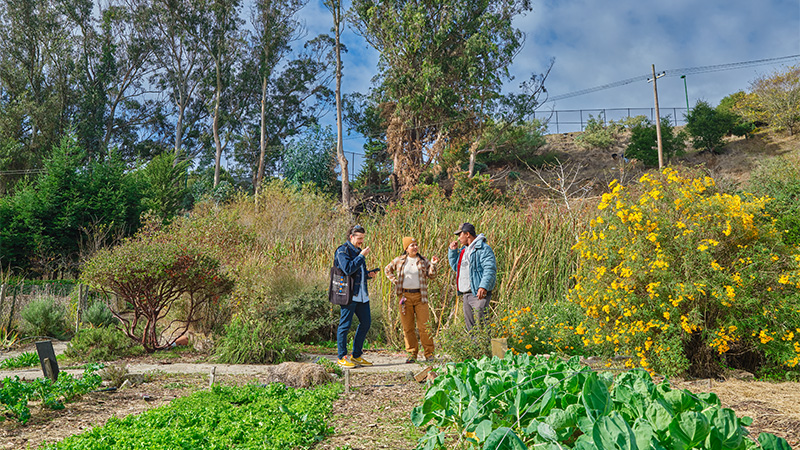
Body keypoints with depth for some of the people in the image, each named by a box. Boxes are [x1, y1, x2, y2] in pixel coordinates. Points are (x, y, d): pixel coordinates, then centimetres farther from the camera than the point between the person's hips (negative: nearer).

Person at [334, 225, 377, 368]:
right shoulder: (342, 250, -9)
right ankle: (342, 358, 8)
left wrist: (368, 274, 8)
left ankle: (356, 356, 20)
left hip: (361, 294, 9)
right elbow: (348, 269, -23)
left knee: (366, 322, 10)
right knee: (345, 325, -2)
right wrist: (361, 256, -18)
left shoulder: (358, 251, 18)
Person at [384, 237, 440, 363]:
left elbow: (431, 275, 1)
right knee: (407, 327, 4)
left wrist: (433, 264, -15)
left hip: (420, 296, -1)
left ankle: (429, 353, 4)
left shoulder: (423, 260, 6)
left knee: (424, 326, -5)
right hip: (405, 296, 1)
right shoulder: (399, 260, 7)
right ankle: (412, 353, 13)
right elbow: (387, 269, 22)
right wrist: (395, 281, 9)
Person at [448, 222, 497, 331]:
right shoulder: (464, 250, 20)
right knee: (470, 326, 12)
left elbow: (490, 269, -19)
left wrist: (483, 287, -29)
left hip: (478, 294, -9)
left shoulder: (483, 249, -9)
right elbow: (455, 266, 31)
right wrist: (452, 250, 18)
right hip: (466, 294, 9)